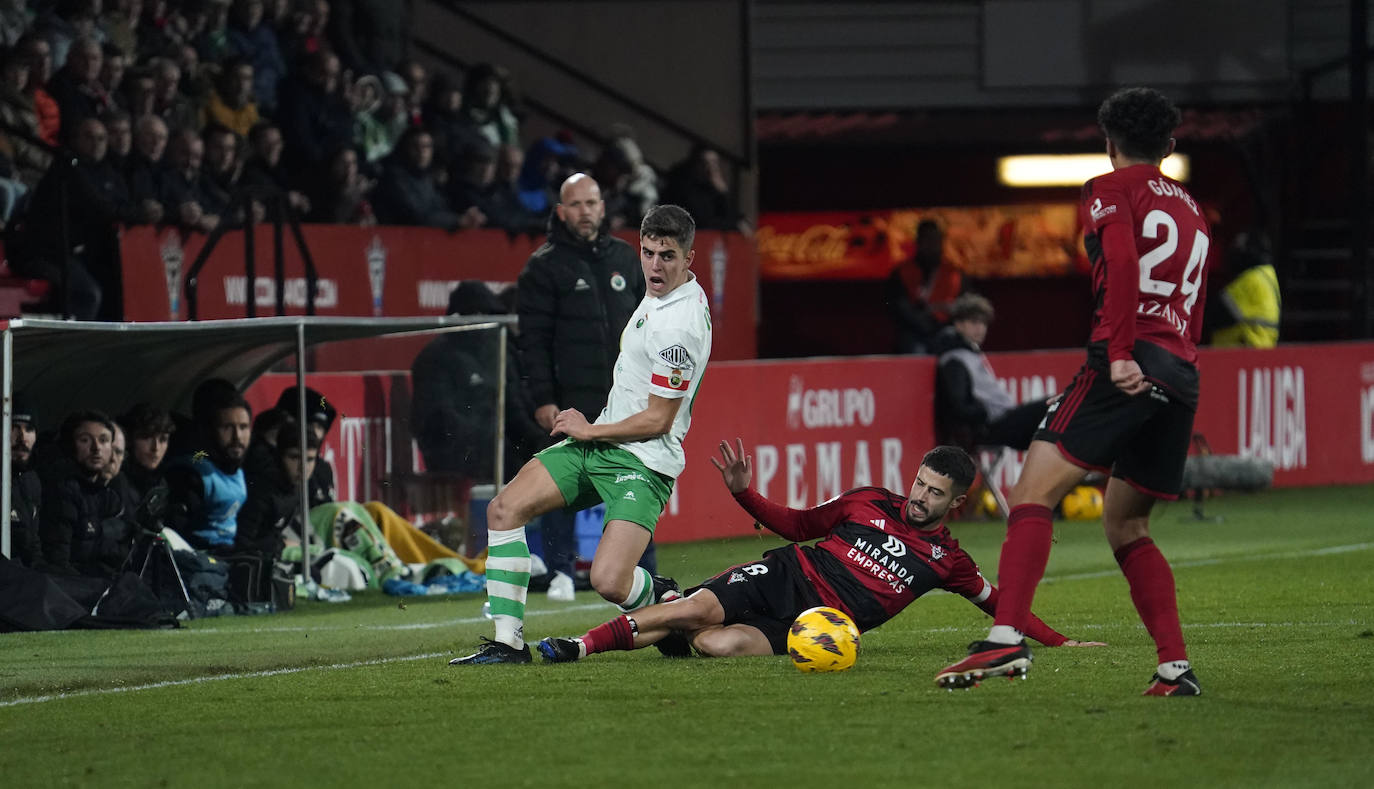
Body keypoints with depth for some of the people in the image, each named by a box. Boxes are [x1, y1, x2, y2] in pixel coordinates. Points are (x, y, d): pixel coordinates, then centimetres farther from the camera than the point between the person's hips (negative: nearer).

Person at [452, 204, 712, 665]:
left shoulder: (679, 325, -22)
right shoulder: (661, 295, 8)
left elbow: (657, 420, -18)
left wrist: (589, 430, -6)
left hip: (643, 461, -10)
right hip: (595, 442, 10)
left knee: (609, 582, -24)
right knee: (504, 509, -3)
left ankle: (664, 599, 12)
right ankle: (508, 641, -1)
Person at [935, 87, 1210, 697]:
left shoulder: (1111, 190, 6)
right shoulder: (1192, 211, 28)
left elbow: (1123, 261, -13)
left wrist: (1120, 354, -19)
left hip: (1129, 366, -7)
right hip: (1183, 379, 7)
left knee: (1033, 490, -14)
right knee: (1125, 526, 18)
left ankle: (1007, 636, -32)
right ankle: (1176, 665, 5)